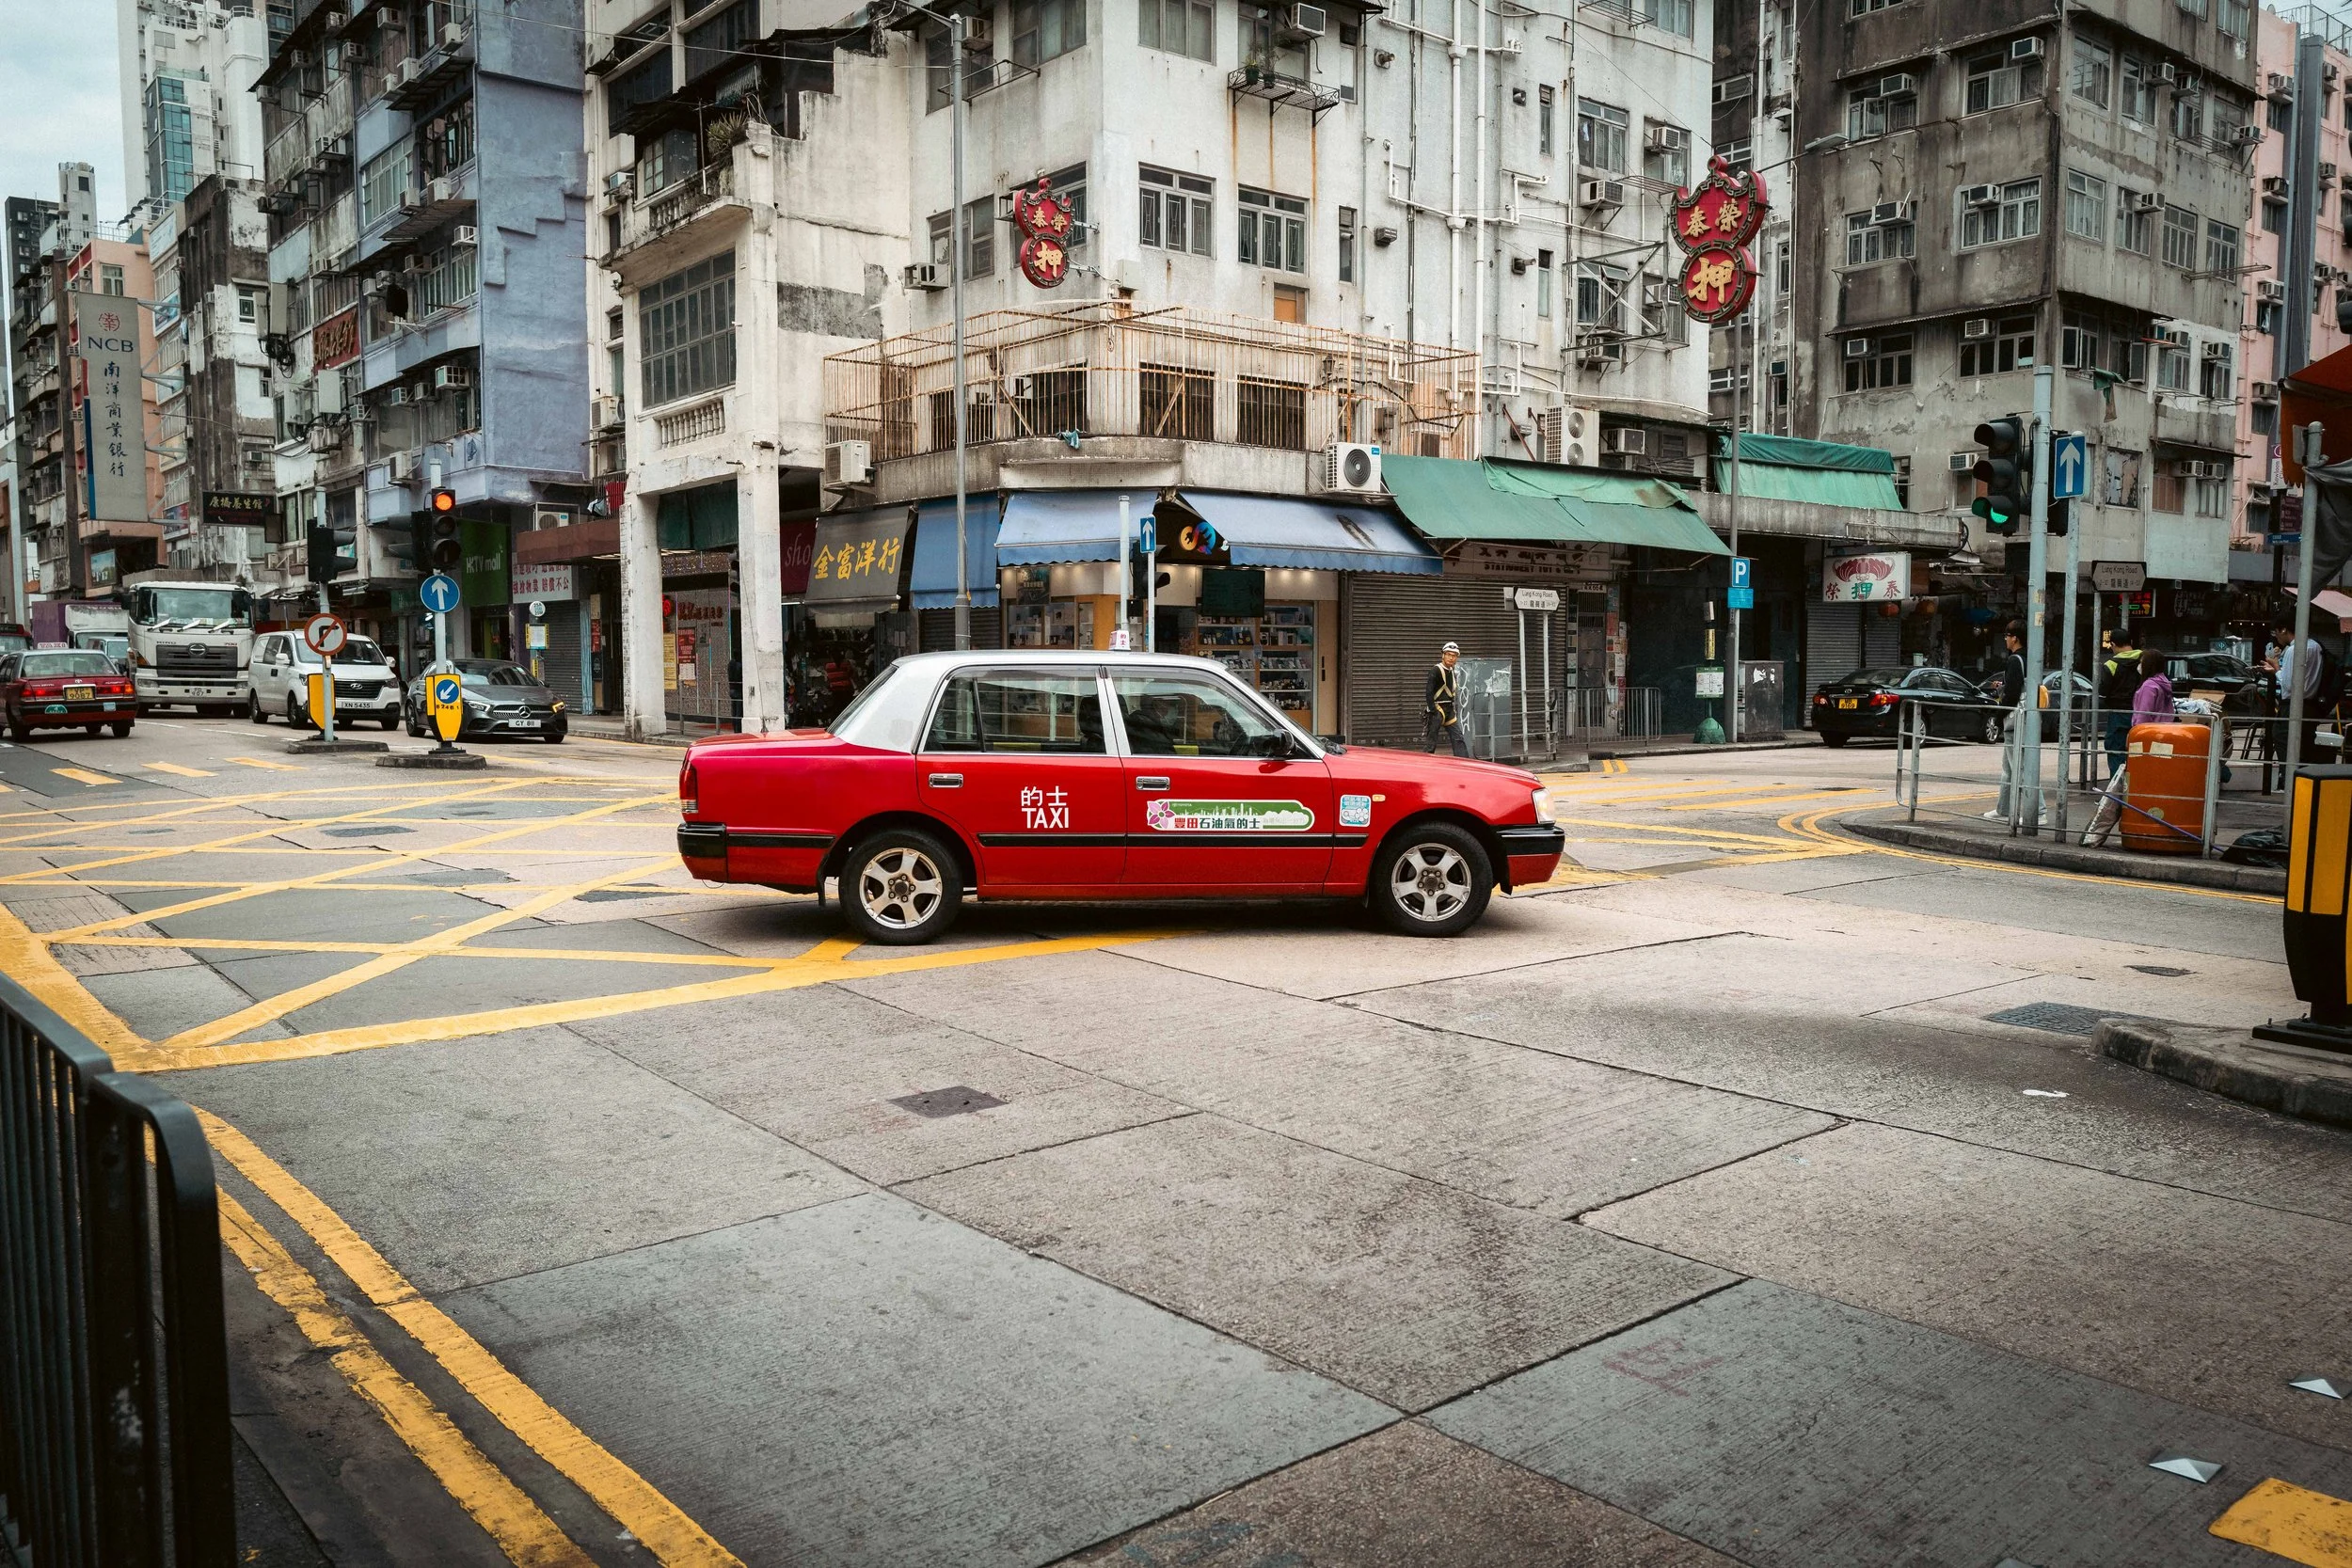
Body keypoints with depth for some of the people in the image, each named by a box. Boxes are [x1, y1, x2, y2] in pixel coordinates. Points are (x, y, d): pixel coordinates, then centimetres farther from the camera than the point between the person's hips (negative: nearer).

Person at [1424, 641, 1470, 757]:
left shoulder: (1453, 672, 14)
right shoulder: (1436, 670, -11)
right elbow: (1429, 692, -16)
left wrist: (1454, 710, 13)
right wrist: (1433, 711, -20)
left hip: (1450, 710, 8)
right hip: (1437, 709, -8)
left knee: (1458, 739, 3)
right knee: (1432, 742, -4)